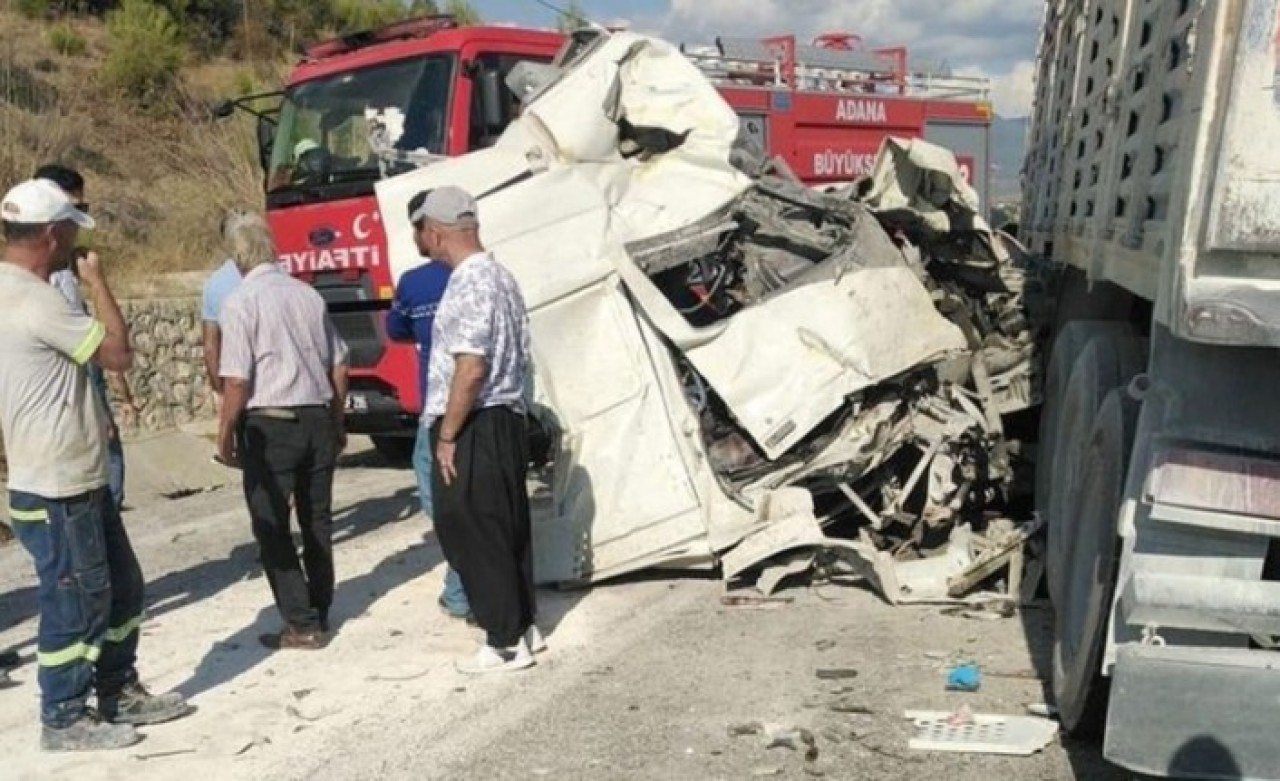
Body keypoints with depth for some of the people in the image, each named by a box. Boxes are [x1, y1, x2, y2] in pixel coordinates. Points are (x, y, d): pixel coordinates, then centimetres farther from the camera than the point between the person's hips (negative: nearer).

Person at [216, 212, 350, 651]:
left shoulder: (241, 303, -10)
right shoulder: (309, 295, 7)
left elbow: (237, 381, -14)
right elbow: (339, 368, 11)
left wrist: (225, 434, -2)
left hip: (269, 424, -5)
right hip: (316, 419, 6)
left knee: (272, 527, 5)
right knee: (317, 519, 17)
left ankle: (302, 624, 6)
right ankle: (320, 612, 27)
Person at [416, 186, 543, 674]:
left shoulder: (468, 285, -18)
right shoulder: (500, 277, 13)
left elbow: (470, 369, -24)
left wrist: (446, 436, -17)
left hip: (475, 428, -10)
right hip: (508, 419, 10)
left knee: (471, 533, -1)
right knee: (506, 528, 17)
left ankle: (506, 643, 6)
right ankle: (522, 625, 27)